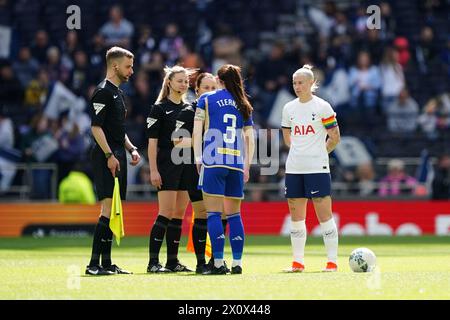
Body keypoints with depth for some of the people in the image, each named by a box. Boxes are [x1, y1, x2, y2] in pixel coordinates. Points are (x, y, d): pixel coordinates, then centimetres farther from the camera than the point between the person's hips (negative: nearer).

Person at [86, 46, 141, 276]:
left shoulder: (118, 93, 21)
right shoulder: (103, 92, -9)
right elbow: (96, 127, -16)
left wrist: (131, 149, 16)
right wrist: (109, 155, -21)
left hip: (117, 156, 10)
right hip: (106, 156, -10)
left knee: (113, 211, 9)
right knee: (108, 209, -15)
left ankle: (106, 262, 13)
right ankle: (94, 264, -17)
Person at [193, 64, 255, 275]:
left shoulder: (206, 99, 7)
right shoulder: (243, 105, 15)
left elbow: (197, 131, 0)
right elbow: (250, 138, 14)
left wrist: (198, 159, 4)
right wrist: (247, 166, 18)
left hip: (213, 162, -3)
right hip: (237, 164, 3)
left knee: (214, 214, -4)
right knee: (234, 214, 9)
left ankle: (218, 263, -11)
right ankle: (237, 263, 5)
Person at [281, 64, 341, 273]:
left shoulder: (322, 107, -4)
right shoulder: (289, 108, 10)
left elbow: (335, 137, -1)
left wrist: (319, 153, 2)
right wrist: (301, 150, 10)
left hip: (317, 168, -5)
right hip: (294, 168, 5)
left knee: (324, 215, -5)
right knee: (296, 216, 5)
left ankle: (332, 261, -2)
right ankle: (298, 262, 10)